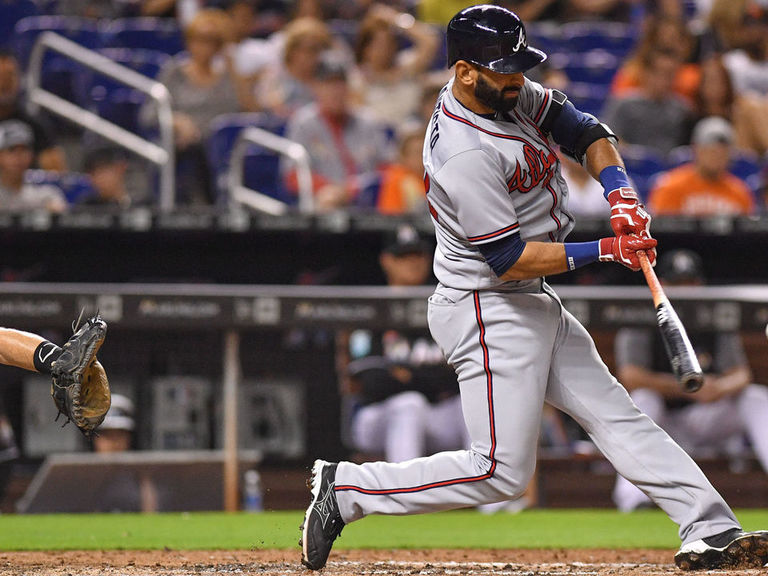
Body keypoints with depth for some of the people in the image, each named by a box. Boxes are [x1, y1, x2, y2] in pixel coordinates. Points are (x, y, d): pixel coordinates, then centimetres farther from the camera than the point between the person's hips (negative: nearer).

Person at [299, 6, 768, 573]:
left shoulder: (510, 94, 2)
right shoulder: (466, 155, -27)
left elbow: (587, 133, 10)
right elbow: (510, 260, -25)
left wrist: (621, 196, -8)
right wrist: (606, 251, -24)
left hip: (534, 306, 10)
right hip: (490, 316, -10)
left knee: (619, 418, 7)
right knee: (502, 471, -9)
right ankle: (345, 488, -1)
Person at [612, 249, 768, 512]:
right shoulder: (642, 324, -6)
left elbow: (742, 376, -3)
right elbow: (630, 377, -20)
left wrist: (722, 387, -29)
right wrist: (688, 388, -26)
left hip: (706, 420, 3)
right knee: (643, 397, -34)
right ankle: (633, 497, -43)